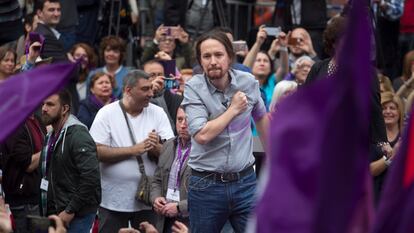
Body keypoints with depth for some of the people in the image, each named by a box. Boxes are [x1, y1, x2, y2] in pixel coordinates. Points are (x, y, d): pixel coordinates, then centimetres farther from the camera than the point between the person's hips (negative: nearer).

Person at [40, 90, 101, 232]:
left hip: (77, 215, -8)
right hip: (55, 213, 8)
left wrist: (70, 211, -19)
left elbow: (91, 177, -22)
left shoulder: (78, 134, -13)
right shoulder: (51, 137, 15)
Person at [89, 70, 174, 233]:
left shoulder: (158, 114, 4)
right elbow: (97, 152, -14)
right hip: (113, 200, -2)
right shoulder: (107, 114, -4)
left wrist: (156, 148, -21)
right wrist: (133, 150, -19)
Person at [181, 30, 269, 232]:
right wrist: (234, 109, -11)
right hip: (206, 185, -2)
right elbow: (202, 135, -20)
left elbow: (261, 119, 21)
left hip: (245, 182, 2)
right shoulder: (194, 88, -9)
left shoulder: (248, 82, 1)